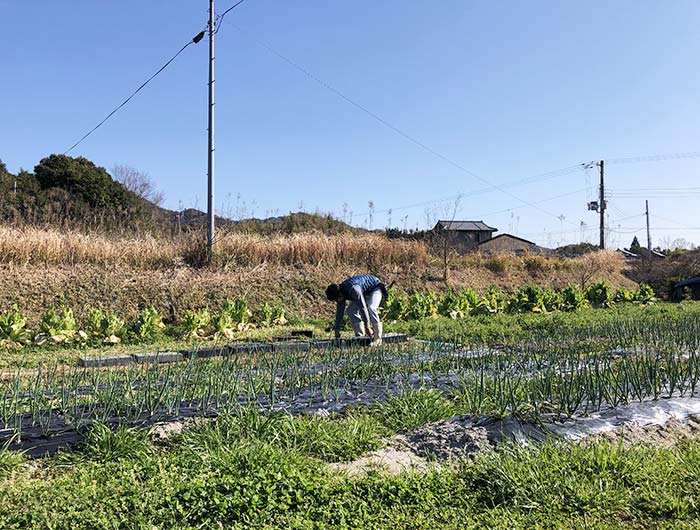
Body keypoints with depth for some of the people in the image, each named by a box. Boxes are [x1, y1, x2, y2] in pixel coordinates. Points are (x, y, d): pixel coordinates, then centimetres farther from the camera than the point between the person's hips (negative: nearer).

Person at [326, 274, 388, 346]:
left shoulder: (353, 289, -39)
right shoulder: (340, 292, -12)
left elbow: (363, 307, -41)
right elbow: (339, 312, -3)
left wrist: (367, 327, -41)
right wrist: (337, 330, -2)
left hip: (375, 288, -9)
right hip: (365, 292, 9)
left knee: (370, 308, -30)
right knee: (351, 310, -7)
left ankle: (377, 339, -23)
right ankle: (360, 336, -3)